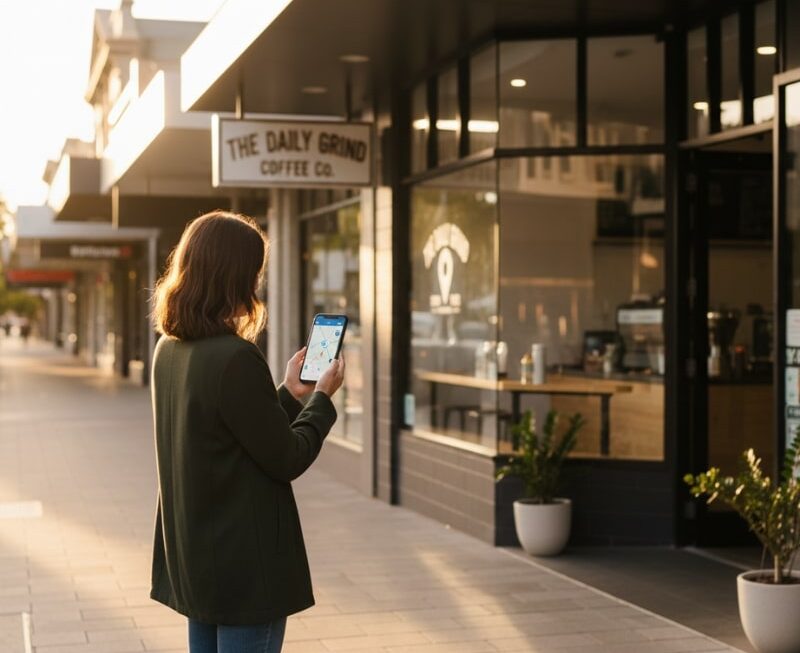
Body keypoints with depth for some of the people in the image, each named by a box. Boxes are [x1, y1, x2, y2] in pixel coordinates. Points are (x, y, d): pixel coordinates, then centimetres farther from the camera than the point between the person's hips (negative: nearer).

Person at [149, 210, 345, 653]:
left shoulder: (169, 350, 4)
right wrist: (322, 398, 1)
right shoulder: (236, 358, -22)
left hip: (193, 559, 9)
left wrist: (288, 393, 16)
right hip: (245, 565, -9)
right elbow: (287, 459, -14)